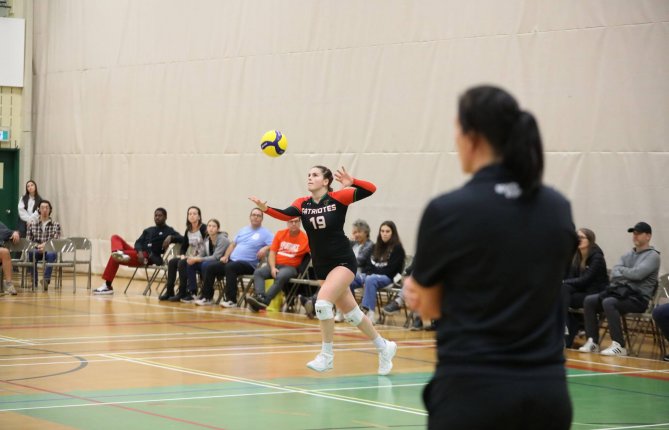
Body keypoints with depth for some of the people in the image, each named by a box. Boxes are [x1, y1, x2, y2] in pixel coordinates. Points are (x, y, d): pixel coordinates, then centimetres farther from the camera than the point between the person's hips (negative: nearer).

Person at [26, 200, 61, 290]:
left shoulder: (56, 225, 8)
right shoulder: (32, 224, 11)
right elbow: (28, 240, 6)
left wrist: (45, 245, -19)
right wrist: (37, 246, -12)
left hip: (49, 250, -1)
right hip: (36, 250, 1)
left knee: (51, 254, -38)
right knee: (31, 253, -35)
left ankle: (46, 280, -43)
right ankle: (34, 281, -29)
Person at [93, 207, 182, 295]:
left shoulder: (168, 231, 7)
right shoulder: (148, 230, 24)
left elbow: (181, 239, -8)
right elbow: (138, 242, 12)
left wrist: (170, 237, -26)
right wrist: (139, 251, -11)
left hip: (148, 257, -7)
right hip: (138, 253, 7)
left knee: (114, 258, -20)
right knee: (115, 237, -7)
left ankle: (107, 286, -22)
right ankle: (119, 253, -35)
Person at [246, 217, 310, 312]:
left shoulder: (305, 238, -2)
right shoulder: (280, 234, 11)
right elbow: (272, 252, 8)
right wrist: (272, 268, -8)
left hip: (290, 267, -4)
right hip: (275, 265, 4)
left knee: (280, 277, -36)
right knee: (258, 272, -22)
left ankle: (264, 301, -41)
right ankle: (260, 297, -42)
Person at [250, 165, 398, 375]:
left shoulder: (338, 198, -10)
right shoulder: (302, 204, 0)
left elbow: (371, 189, -15)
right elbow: (285, 215, -19)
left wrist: (352, 182, -34)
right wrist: (265, 208, -38)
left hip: (343, 262, -6)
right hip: (321, 266, 6)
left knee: (322, 302, -24)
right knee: (351, 313, 13)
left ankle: (327, 355, -9)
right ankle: (384, 347, 32)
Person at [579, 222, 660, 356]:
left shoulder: (653, 256, -1)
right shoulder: (628, 255, 20)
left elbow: (638, 273, -16)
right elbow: (614, 273, 6)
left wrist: (621, 270, 0)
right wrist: (628, 276, -13)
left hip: (638, 297, -7)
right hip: (620, 292, 7)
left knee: (608, 303, -33)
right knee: (589, 300, -12)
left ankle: (619, 346, -30)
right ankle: (593, 342, -12)